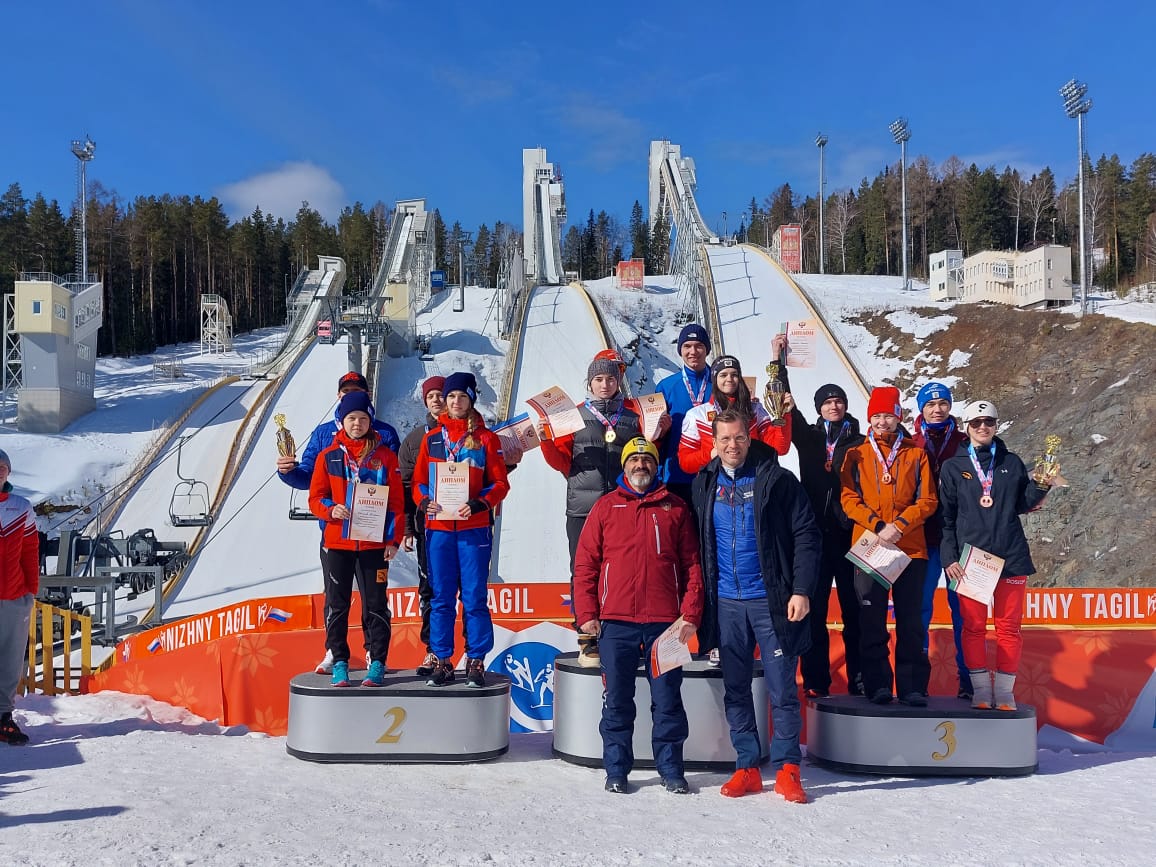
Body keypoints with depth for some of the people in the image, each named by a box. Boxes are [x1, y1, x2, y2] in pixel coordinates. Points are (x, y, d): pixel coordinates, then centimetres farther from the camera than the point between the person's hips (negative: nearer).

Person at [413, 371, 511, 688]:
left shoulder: (486, 438, 5)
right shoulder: (432, 438, 12)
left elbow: (500, 483, 2)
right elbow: (418, 481, 12)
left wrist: (478, 504, -15)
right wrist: (424, 501, -9)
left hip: (474, 528, -2)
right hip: (438, 528, 2)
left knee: (474, 597, -2)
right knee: (441, 598, 4)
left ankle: (476, 662, 6)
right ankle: (441, 661, 12)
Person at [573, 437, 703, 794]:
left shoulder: (676, 508, 10)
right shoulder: (606, 507, 9)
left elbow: (692, 565, 7)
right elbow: (585, 563, 6)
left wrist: (690, 614, -2)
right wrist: (586, 613, -2)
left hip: (665, 622, 0)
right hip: (615, 622, 0)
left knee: (667, 700, 5)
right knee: (617, 700, 6)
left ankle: (670, 769, 16)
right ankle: (616, 769, 17)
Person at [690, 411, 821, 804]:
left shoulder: (776, 480, -4)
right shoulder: (705, 485, 8)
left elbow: (806, 535, -6)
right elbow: (700, 543, 16)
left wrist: (802, 590, -13)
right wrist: (703, 595, 10)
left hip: (771, 601, -4)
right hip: (727, 603, 4)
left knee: (782, 688, 0)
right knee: (735, 689, 9)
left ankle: (787, 768, 11)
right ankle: (747, 767, 19)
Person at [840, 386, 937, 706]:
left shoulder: (916, 454, 10)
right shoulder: (856, 455, 9)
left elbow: (928, 500, 4)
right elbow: (848, 498, 1)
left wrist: (899, 526, -11)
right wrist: (878, 526, -12)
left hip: (911, 547, 0)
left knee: (910, 619, 1)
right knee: (872, 619, 2)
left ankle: (912, 686, 7)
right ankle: (877, 685, 9)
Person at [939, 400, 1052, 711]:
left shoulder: (1012, 463, 11)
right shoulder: (953, 467, 6)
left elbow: (1023, 505, 12)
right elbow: (946, 516, 4)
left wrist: (1040, 488, -6)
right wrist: (949, 557, -4)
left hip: (1011, 556, 1)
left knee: (1009, 626, 4)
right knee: (973, 626, 2)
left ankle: (1004, 691, 12)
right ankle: (981, 689, 11)